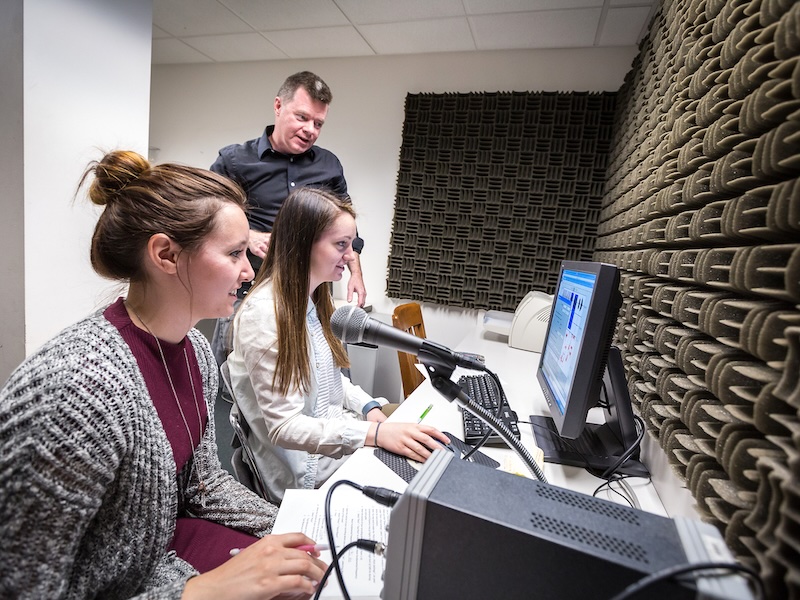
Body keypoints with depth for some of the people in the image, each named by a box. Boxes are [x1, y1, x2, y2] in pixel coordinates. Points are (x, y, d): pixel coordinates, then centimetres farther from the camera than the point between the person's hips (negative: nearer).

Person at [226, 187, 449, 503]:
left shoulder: (310, 299, 4)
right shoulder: (263, 314, -23)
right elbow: (284, 427, -23)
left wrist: (370, 408, -4)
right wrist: (376, 433, -31)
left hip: (335, 433, 8)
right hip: (307, 475, -7)